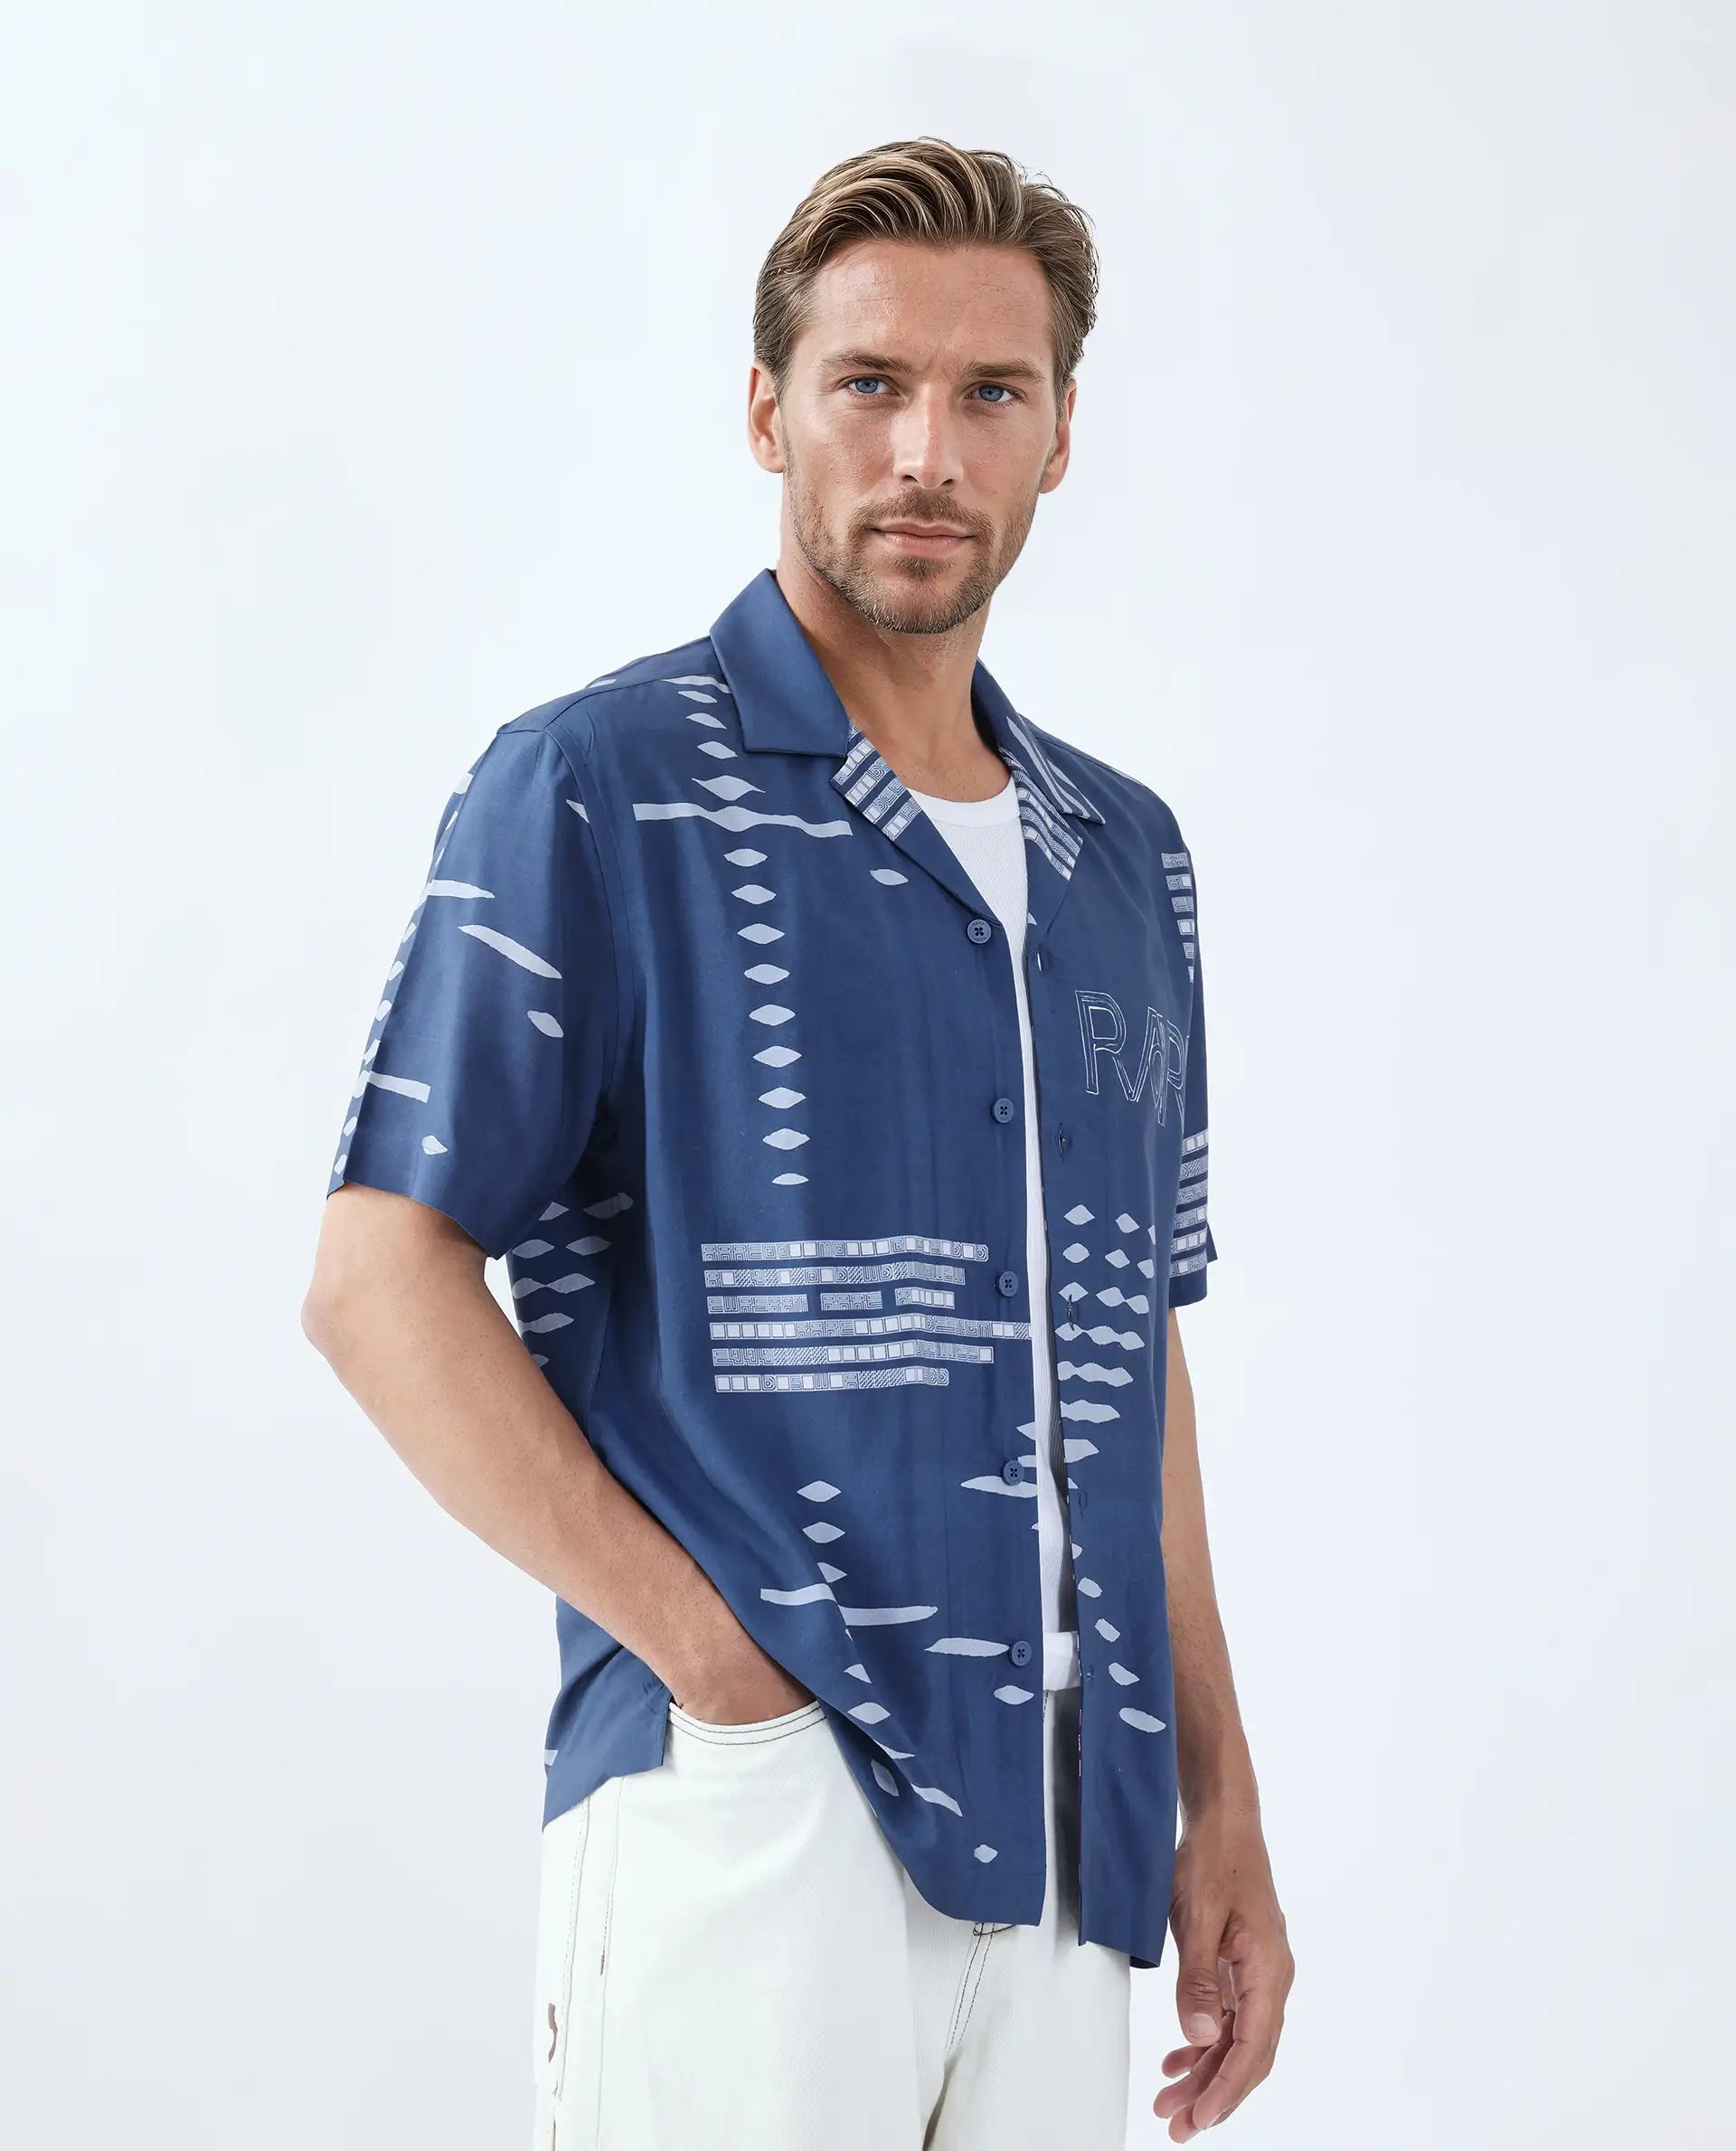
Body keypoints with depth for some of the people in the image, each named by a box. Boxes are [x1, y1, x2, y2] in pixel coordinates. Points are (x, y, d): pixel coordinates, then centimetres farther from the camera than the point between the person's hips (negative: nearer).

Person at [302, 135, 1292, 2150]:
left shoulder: (1125, 853, 14)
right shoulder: (598, 789, -4)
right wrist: (707, 1650, -14)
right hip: (745, 1808, -5)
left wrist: (1223, 1802, 13)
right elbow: (381, 1281, -9)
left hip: (1069, 1835, 6)